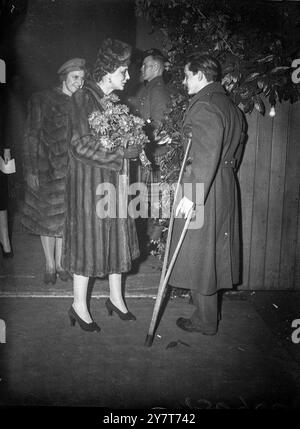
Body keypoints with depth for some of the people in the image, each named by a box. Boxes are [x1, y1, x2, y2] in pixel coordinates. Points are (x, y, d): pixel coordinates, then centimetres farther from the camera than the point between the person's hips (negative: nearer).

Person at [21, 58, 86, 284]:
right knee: (46, 216, 5)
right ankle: (50, 266, 18)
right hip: (45, 168, -2)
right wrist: (31, 170, -10)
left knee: (64, 216, 7)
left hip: (69, 169, 2)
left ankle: (60, 264, 21)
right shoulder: (42, 100, -4)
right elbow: (31, 136, -4)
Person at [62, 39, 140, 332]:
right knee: (89, 239, 2)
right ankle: (79, 306, 19)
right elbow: (81, 146, -21)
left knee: (117, 238, 12)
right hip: (89, 181, -7)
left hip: (114, 180, 8)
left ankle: (115, 298, 29)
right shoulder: (83, 98, -13)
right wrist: (120, 154, -19)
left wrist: (135, 145, -1)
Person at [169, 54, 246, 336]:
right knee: (213, 249, 19)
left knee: (198, 252, 1)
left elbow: (207, 155, -25)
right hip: (226, 186, 10)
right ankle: (207, 310, 36)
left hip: (204, 187, -9)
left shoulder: (203, 106, -15)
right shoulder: (231, 106, 14)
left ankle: (205, 321, 14)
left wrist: (192, 195, -25)